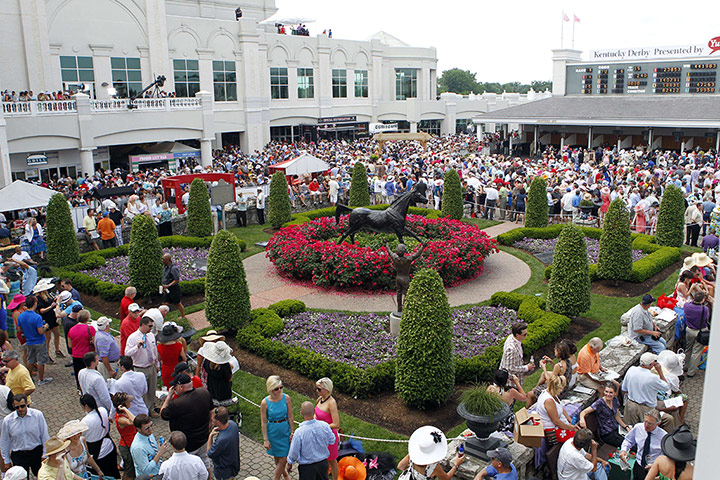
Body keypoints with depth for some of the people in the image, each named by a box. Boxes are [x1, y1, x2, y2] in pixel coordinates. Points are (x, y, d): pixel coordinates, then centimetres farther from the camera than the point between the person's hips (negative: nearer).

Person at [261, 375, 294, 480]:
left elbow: (290, 417, -4)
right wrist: (265, 439, -9)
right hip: (272, 432, -1)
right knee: (277, 458, 16)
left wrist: (292, 432, -2)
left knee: (283, 458, 2)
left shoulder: (286, 398, -13)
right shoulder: (265, 402, -17)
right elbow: (263, 422, -10)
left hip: (285, 430, 1)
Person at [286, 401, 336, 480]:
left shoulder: (299, 432, -27)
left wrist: (289, 464, 4)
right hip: (323, 463, 3)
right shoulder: (324, 426, -18)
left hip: (307, 467, -3)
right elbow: (332, 441, 0)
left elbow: (294, 451, -14)